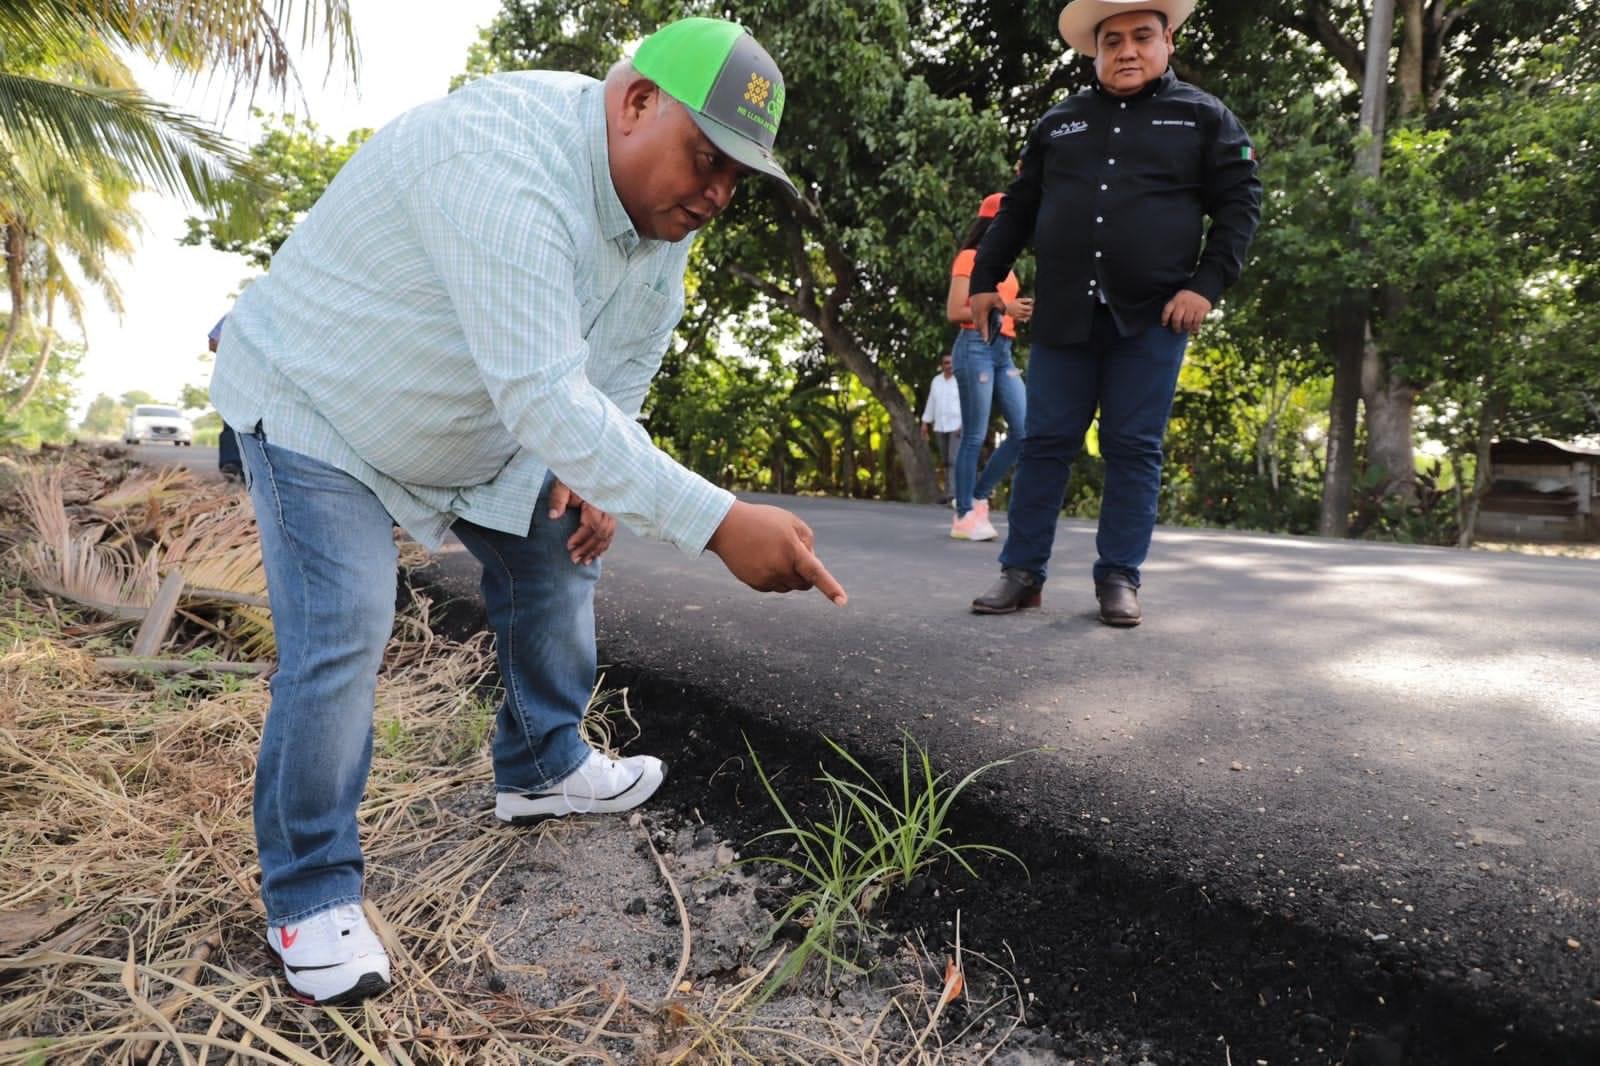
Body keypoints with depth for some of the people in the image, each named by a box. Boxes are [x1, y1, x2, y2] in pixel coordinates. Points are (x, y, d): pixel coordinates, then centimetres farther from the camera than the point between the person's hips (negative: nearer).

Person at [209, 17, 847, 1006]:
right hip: (317, 407, -8)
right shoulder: (510, 166, -38)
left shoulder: (665, 189, -9)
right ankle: (310, 895, 3)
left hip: (483, 422, 8)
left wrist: (589, 470, -8)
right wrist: (720, 523, -51)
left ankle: (542, 767, 27)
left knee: (559, 550, 9)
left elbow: (632, 345, 4)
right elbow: (544, 399, -46)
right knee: (339, 640, -17)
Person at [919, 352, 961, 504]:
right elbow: (931, 403, 14)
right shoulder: (936, 381, 11)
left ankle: (952, 493, -21)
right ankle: (948, 492, 13)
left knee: (954, 459, -16)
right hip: (940, 426, 5)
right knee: (945, 461, 7)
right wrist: (925, 423, 10)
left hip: (958, 425, -5)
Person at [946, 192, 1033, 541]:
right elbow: (955, 311, -10)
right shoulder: (970, 258, -2)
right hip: (977, 347, -8)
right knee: (975, 436, -6)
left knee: (1024, 431, 0)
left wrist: (1021, 313, 4)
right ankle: (965, 516, 1)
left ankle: (978, 499, 11)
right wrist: (1003, 307, -13)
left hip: (1003, 350, 8)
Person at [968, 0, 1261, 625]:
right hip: (1064, 314, 2)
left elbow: (1239, 204, 3)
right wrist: (984, 280, 12)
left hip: (1152, 316, -2)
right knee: (1045, 443, 1)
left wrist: (1207, 284, -10)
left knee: (1134, 449, 0)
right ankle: (1022, 572, 8)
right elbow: (1017, 209, 19)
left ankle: (1118, 578, 8)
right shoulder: (1059, 122, 16)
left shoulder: (1204, 117, 9)